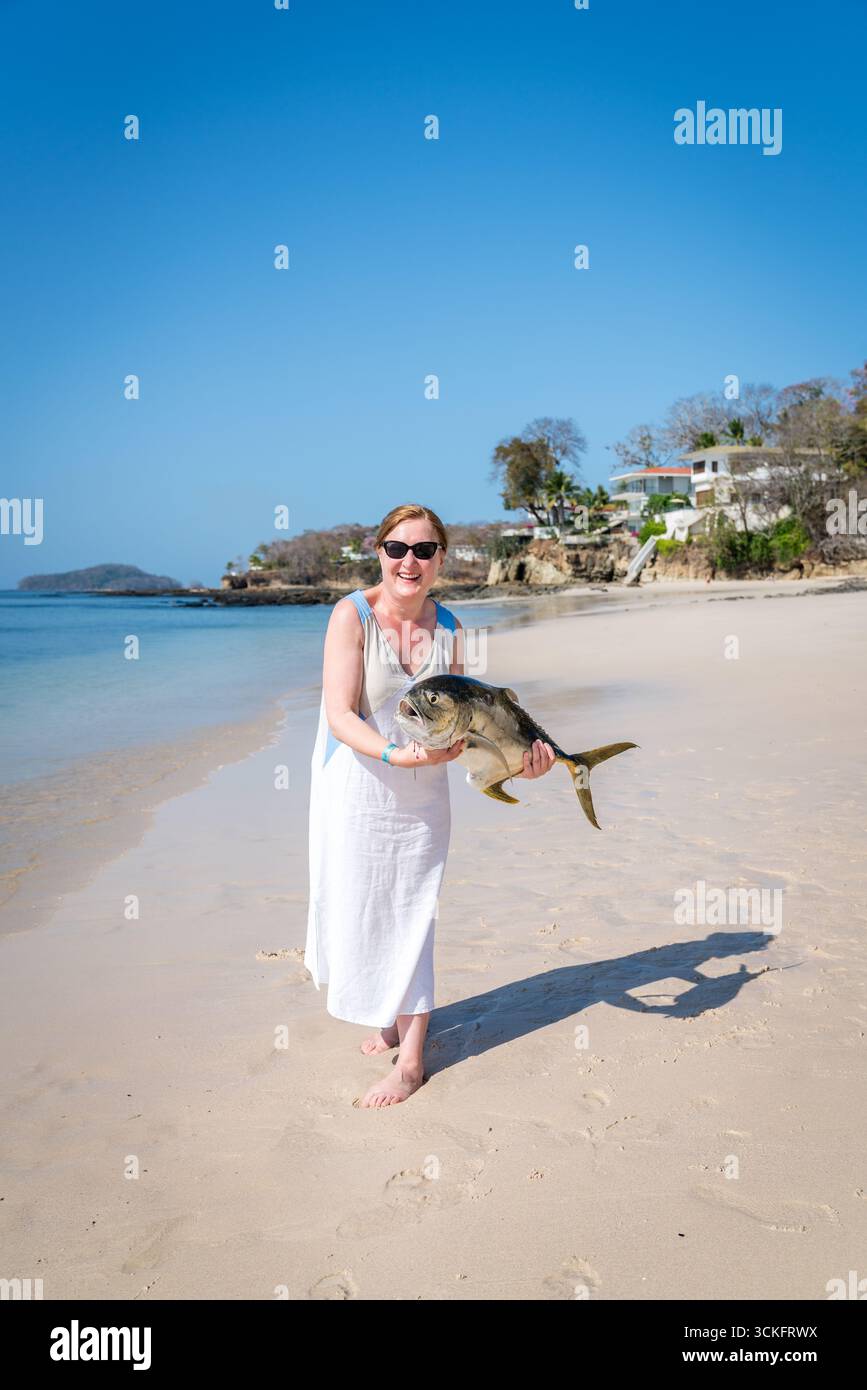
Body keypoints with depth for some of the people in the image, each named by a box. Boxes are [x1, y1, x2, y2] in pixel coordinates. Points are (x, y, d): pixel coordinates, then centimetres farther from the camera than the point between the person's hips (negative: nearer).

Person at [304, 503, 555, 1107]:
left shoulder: (448, 626, 1)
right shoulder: (353, 614, -12)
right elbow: (340, 715, -19)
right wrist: (394, 753, -34)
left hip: (423, 792, 2)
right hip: (356, 787, -2)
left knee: (412, 915, 5)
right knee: (357, 909, 9)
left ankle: (411, 1057, 15)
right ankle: (386, 1019, 34)